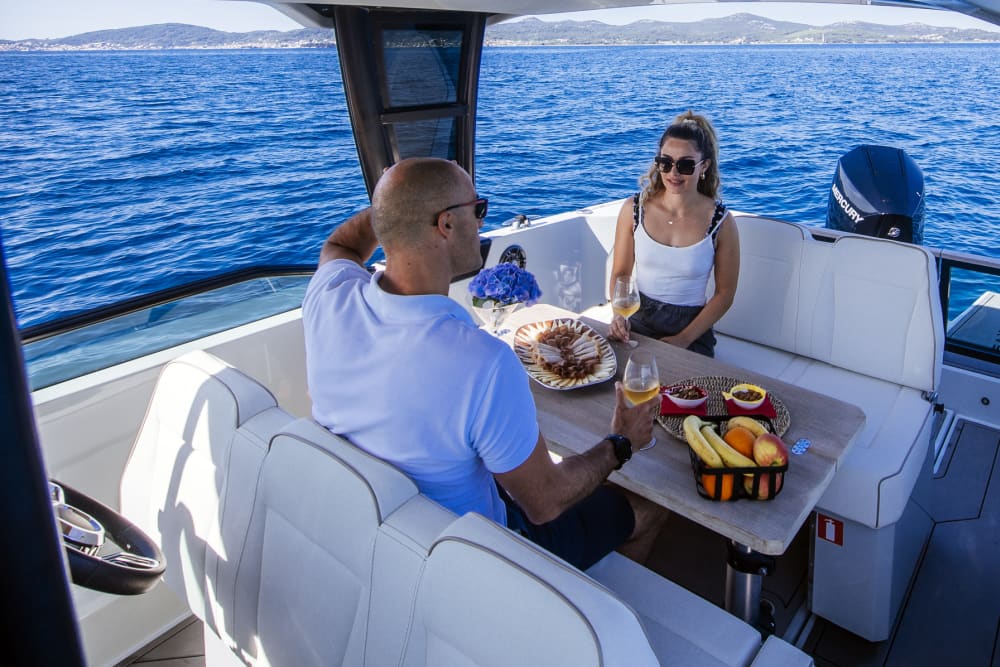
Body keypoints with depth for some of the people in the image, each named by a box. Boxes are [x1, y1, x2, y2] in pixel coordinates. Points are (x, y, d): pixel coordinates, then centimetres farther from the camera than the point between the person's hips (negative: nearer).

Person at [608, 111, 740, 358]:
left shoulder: (721, 223, -7)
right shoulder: (634, 209, -3)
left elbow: (724, 293, -2)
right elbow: (620, 273, 3)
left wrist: (684, 339, -11)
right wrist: (619, 315, -16)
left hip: (690, 326, -1)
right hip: (638, 321, 1)